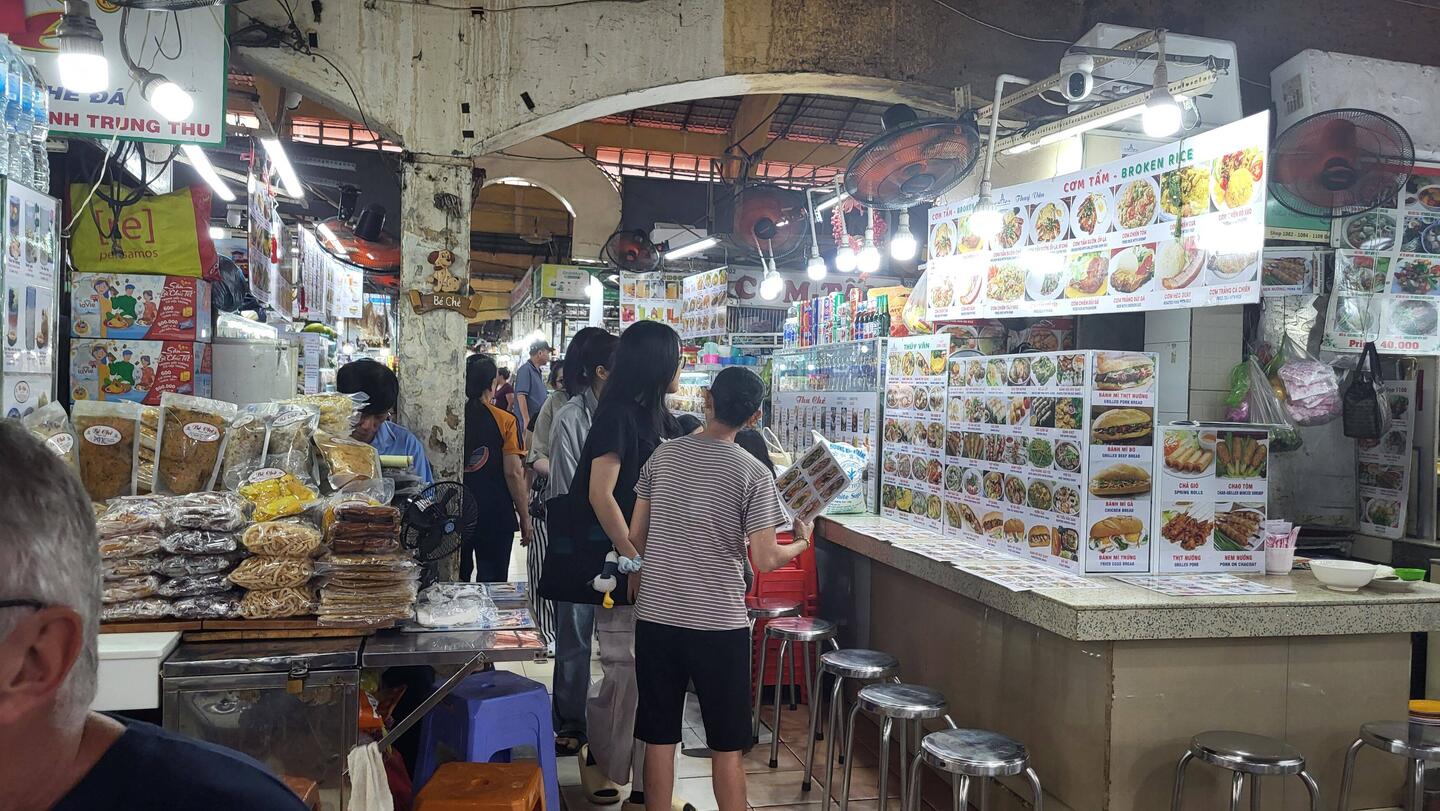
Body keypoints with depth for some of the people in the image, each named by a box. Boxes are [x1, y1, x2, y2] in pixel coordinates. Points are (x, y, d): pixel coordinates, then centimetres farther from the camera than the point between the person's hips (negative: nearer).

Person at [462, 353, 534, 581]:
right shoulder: (504, 421, -10)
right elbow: (513, 473, -13)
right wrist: (524, 517, -3)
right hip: (496, 515, -3)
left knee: (457, 578, 16)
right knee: (492, 580, 5)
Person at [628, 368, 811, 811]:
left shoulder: (664, 455, 1)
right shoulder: (753, 474, -10)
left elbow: (636, 536, 6)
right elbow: (765, 560, -12)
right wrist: (801, 543, 9)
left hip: (656, 616, 3)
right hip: (719, 623, -3)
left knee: (659, 739, 13)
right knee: (727, 748, 10)